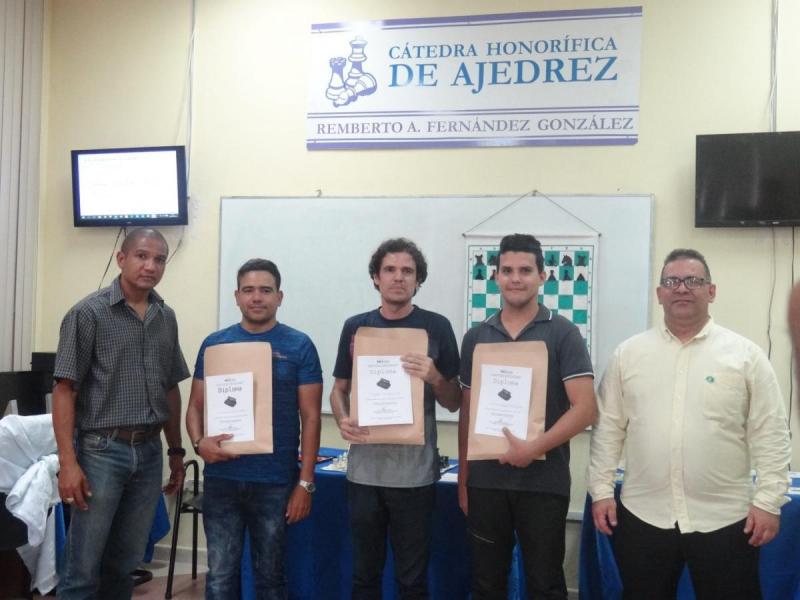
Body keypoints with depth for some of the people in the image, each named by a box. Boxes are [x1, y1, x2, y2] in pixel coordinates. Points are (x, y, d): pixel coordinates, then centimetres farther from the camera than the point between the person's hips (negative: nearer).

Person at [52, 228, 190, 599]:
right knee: (82, 569, 0)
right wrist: (68, 462, -15)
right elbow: (64, 390, -9)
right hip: (102, 450, -5)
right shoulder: (89, 313, -7)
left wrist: (176, 450, 15)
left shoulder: (166, 318, 10)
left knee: (125, 564, 13)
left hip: (149, 451, 5)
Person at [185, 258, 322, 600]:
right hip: (221, 479, 2)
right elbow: (195, 405, 9)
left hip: (276, 482, -2)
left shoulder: (299, 346, -2)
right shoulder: (215, 344, 5)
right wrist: (199, 442, -13)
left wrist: (305, 482, -8)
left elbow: (310, 416, -3)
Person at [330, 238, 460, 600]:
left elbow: (454, 403, 3)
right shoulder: (355, 327, 6)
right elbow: (339, 389, 13)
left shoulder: (436, 327, -1)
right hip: (364, 470, 2)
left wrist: (435, 377, -18)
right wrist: (342, 420, -8)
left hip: (415, 472, -2)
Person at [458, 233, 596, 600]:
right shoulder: (475, 338, 7)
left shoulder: (562, 334, -3)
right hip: (486, 481, 3)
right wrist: (463, 479, 9)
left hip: (543, 483, -3)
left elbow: (585, 409, -10)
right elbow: (467, 413, 11)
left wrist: (534, 448, -19)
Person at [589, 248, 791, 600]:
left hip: (724, 519, -1)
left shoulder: (745, 355, 0)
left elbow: (770, 435, -1)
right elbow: (608, 428, 6)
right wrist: (601, 490, 2)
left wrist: (768, 501, -6)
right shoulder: (628, 353, 5)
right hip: (643, 516, 2)